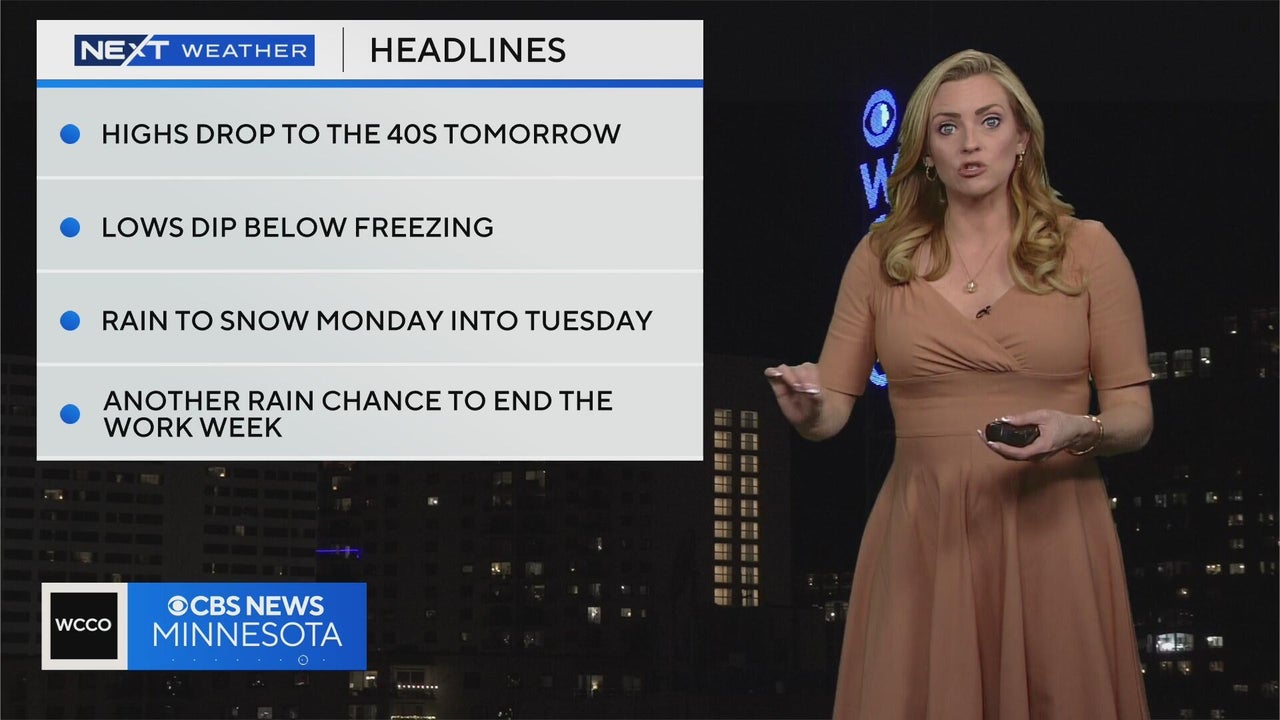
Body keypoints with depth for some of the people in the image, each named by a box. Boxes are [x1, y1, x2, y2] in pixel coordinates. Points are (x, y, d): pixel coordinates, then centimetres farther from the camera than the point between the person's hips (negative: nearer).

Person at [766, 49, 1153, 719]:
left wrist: (1080, 432, -17)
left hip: (1052, 531, -1)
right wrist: (805, 406, -14)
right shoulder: (883, 255, 9)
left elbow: (1134, 417, 4)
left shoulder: (1086, 248, 4)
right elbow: (830, 412, 9)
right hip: (921, 538, 1)